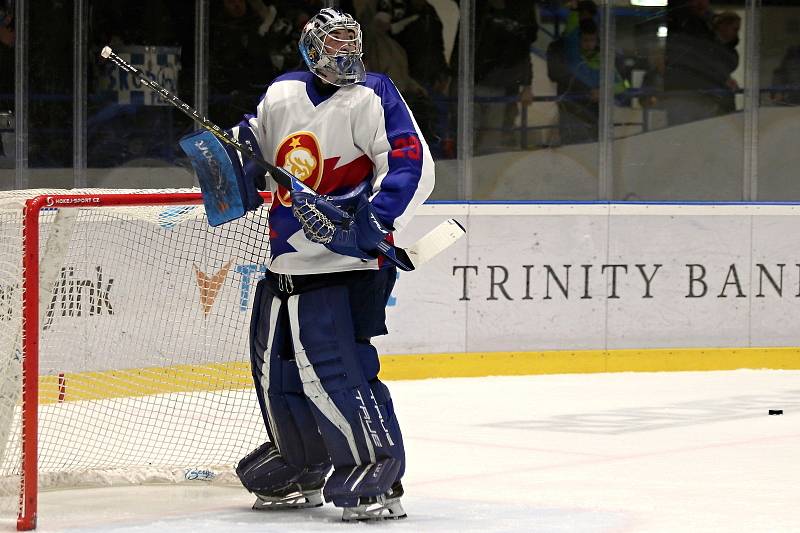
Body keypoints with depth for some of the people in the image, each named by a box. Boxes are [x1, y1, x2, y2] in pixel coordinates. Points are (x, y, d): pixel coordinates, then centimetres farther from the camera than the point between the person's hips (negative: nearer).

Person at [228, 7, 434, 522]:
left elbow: (413, 166, -18)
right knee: (276, 364, 14)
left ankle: (379, 477, -12)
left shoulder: (371, 97, -10)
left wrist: (375, 220, -29)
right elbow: (255, 146, 27)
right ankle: (300, 470, 31)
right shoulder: (281, 95, 9)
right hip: (287, 258, 7)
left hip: (344, 260, -7)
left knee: (333, 368, -16)